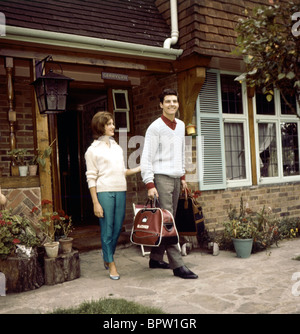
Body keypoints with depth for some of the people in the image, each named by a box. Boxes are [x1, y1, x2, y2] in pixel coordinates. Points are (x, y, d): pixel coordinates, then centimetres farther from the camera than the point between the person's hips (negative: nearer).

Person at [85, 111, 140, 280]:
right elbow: (91, 178, -4)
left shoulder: (117, 147, 18)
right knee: (107, 229, -1)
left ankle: (107, 259, 28)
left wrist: (139, 169, 9)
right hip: (104, 192, -5)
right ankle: (111, 263, 12)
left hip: (120, 191, 6)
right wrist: (95, 203, -9)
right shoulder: (93, 150, 0)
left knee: (118, 227, 8)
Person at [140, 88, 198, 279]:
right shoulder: (155, 127, -7)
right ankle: (177, 265, -8)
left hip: (175, 178, 7)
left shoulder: (181, 126, 15)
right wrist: (149, 184, -17)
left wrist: (183, 176, 22)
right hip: (161, 177, -7)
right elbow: (146, 158, -11)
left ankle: (156, 258, 21)